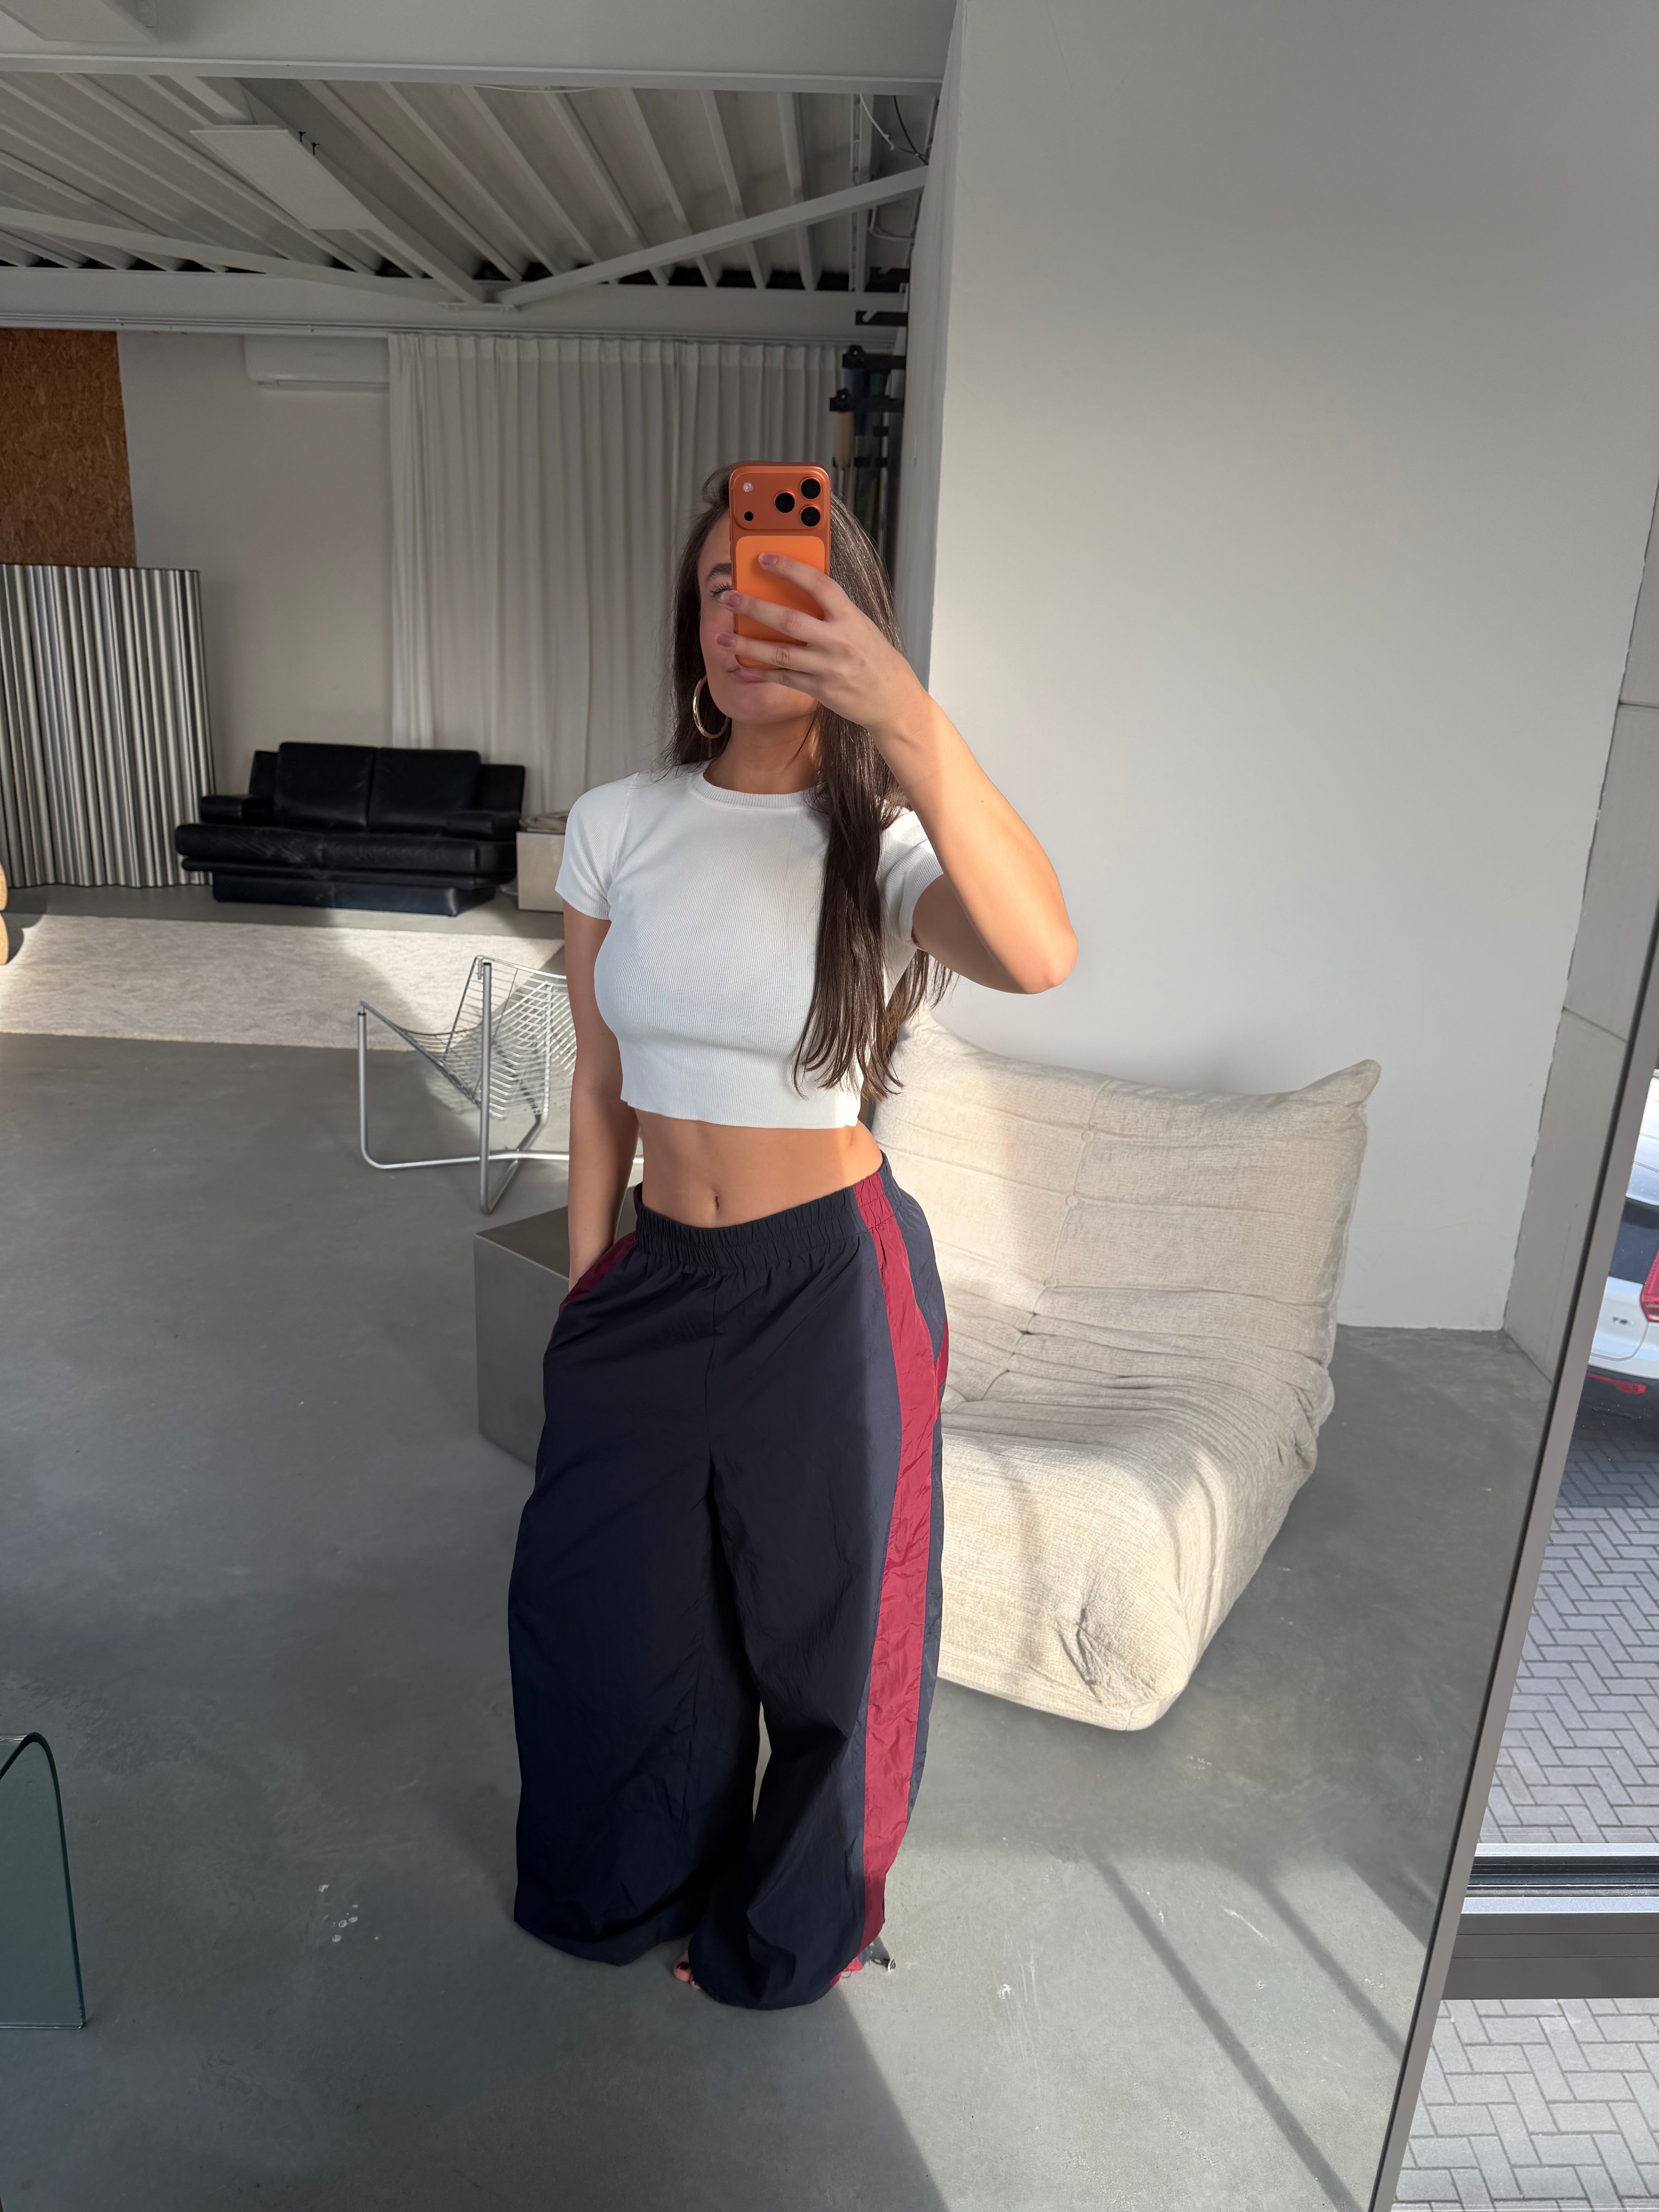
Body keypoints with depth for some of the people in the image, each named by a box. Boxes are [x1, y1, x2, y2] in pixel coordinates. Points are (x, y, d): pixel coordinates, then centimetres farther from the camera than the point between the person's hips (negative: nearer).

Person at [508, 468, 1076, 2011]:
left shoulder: (888, 848, -13)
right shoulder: (616, 827, -3)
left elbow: (1036, 956, -37)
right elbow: (600, 1084, 4)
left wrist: (906, 719, -46)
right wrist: (584, 1297, 8)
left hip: (830, 1284, -3)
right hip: (657, 1278, 4)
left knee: (822, 1622, 16)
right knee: (597, 1602, 20)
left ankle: (793, 1924, 49)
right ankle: (629, 1884, 54)